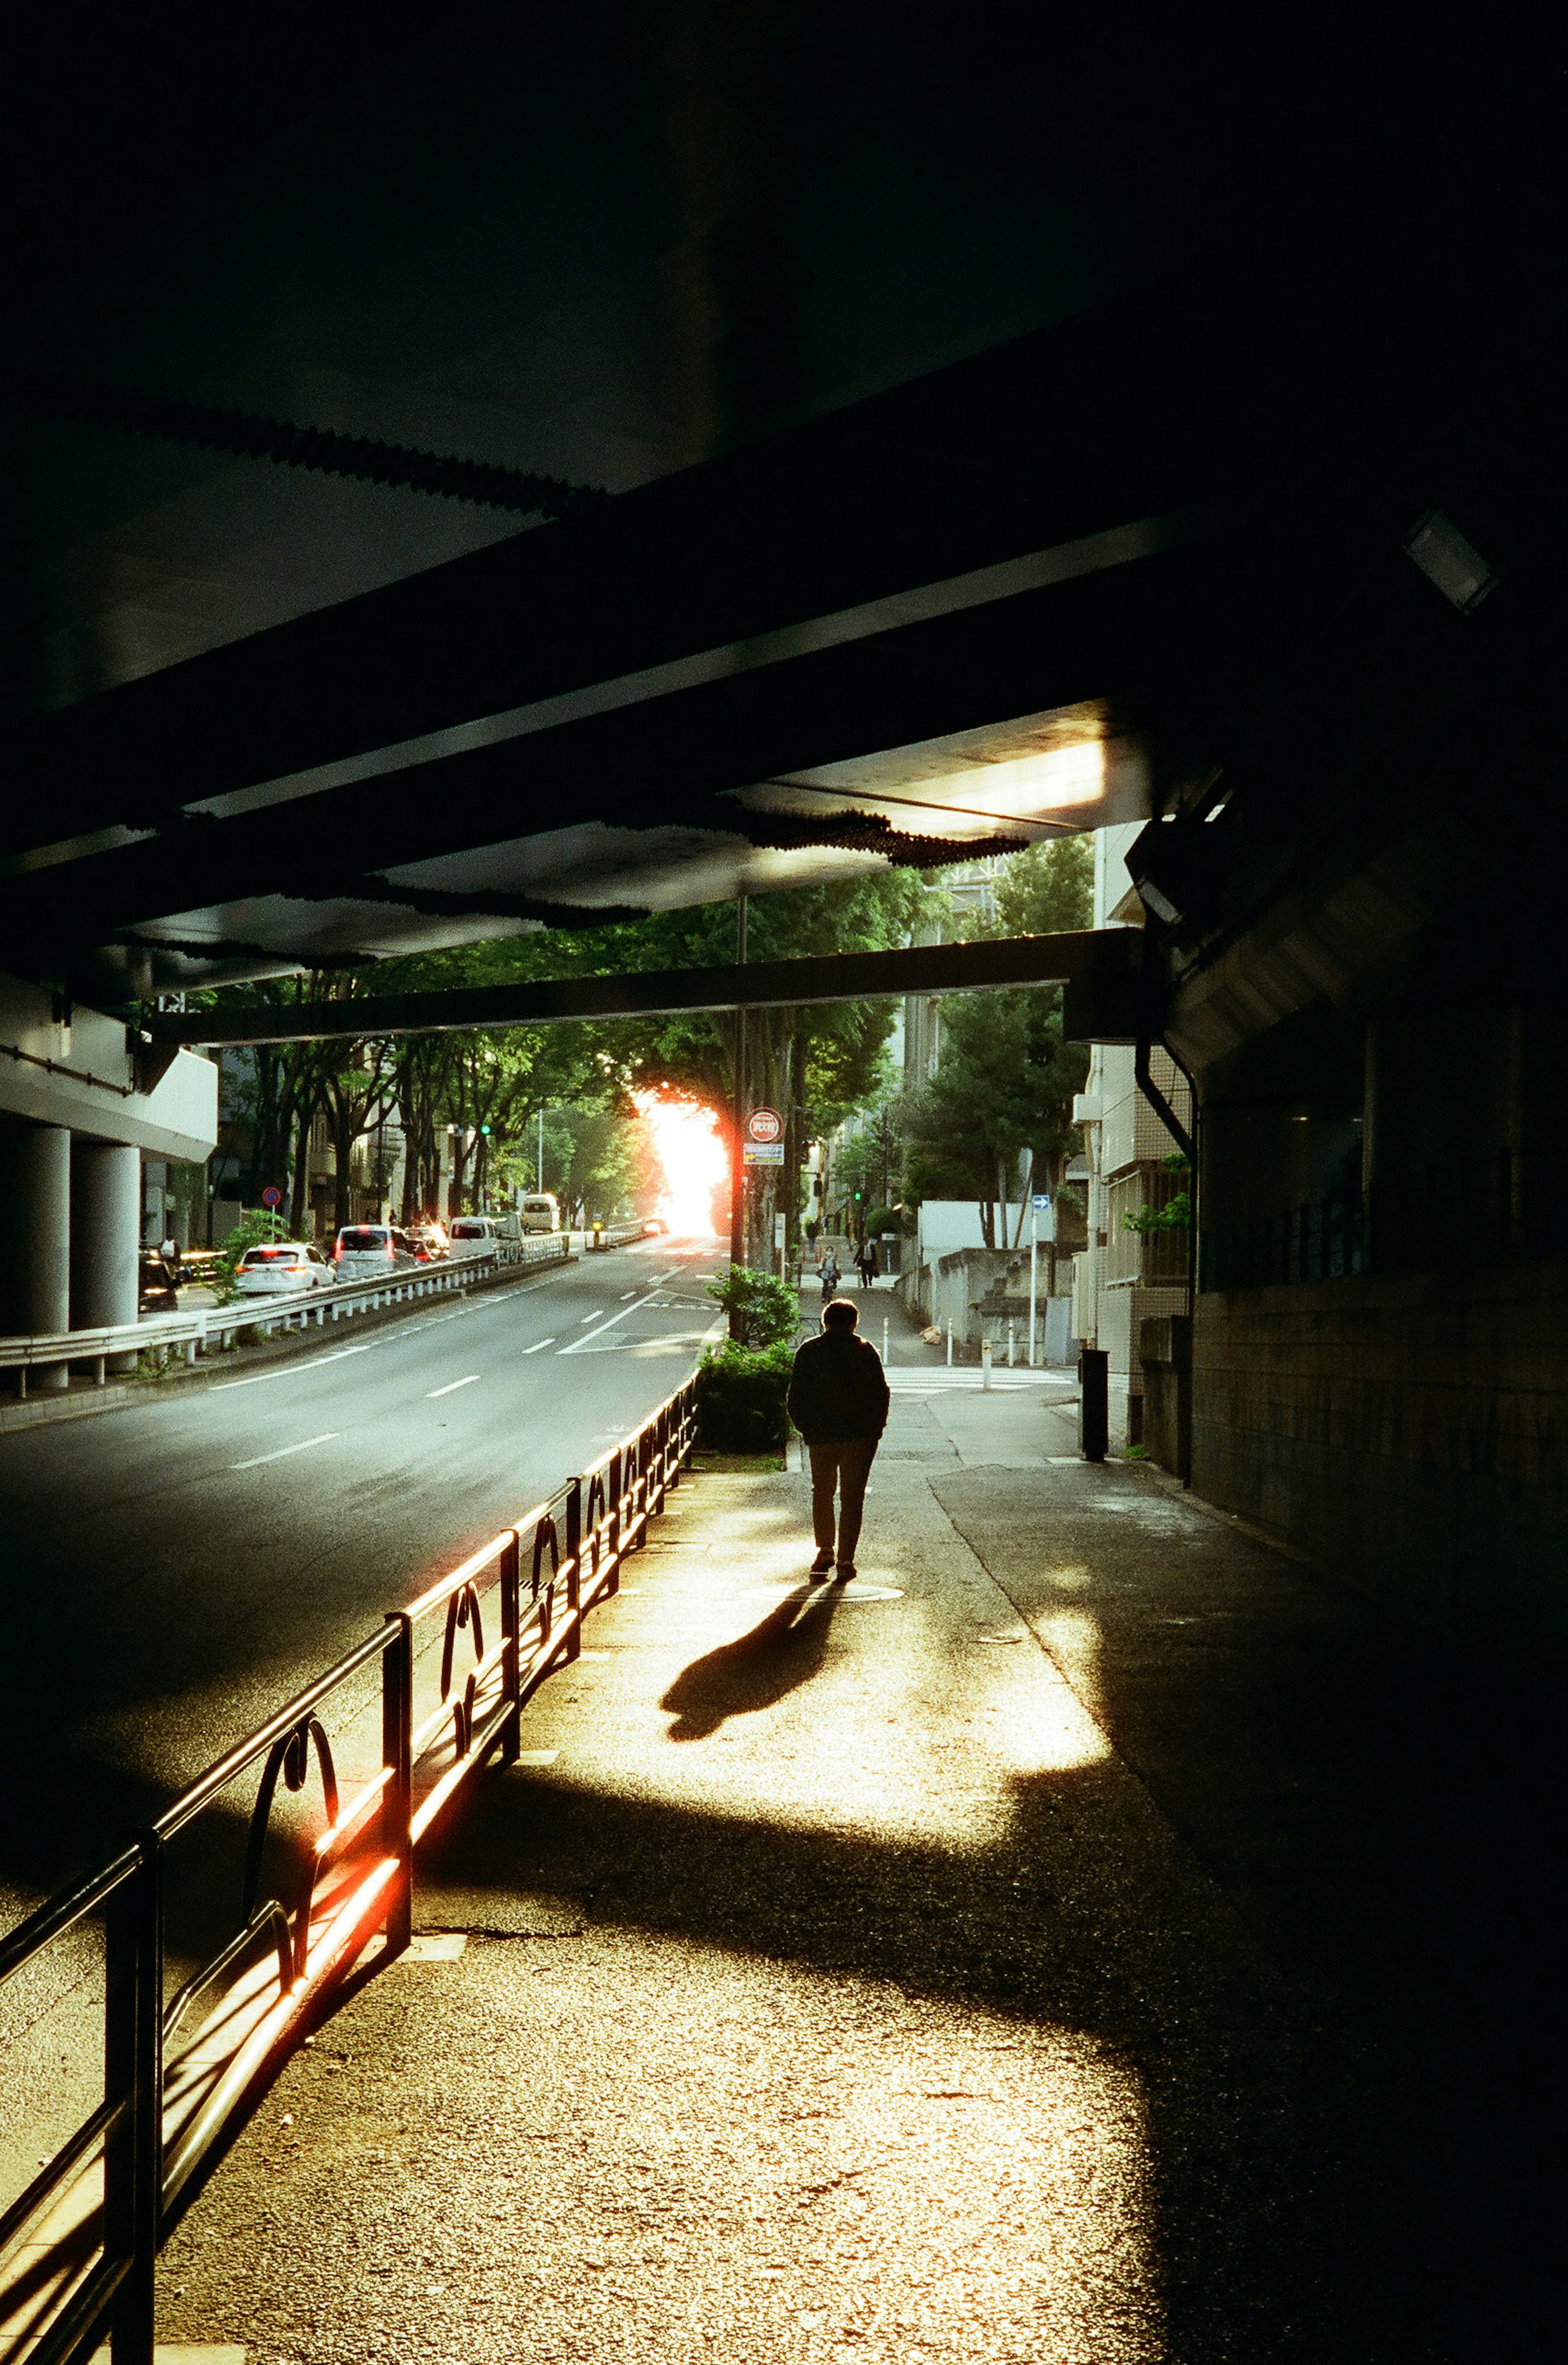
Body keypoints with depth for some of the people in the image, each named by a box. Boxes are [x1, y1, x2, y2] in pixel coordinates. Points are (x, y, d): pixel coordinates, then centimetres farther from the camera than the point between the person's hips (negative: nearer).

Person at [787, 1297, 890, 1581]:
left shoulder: (808, 1352, 1)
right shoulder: (866, 1352, -1)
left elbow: (796, 1397, 2)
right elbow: (881, 1394, 0)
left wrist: (806, 1428, 12)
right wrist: (875, 1429, 10)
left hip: (821, 1436, 1)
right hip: (860, 1436, -1)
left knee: (822, 1493, 20)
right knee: (852, 1498, 4)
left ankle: (825, 1549, 16)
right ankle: (846, 1560, 1)